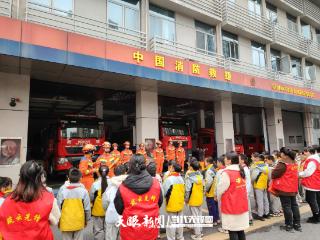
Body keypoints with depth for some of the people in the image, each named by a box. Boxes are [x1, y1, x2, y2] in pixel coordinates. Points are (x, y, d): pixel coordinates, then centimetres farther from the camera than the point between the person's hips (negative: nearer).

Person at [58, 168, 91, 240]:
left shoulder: (62, 191, -12)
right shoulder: (83, 191, -11)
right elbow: (87, 208, -7)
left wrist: (58, 221, 9)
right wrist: (87, 220, 10)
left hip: (65, 223, 0)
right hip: (79, 222, 0)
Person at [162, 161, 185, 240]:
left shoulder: (169, 179, -20)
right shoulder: (181, 178, 2)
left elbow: (164, 192, -15)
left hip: (172, 205, -7)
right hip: (180, 204, 7)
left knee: (171, 223, 4)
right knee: (179, 222, 18)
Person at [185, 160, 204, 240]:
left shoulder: (189, 177, -20)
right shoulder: (200, 175, 2)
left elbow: (188, 190, -19)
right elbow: (203, 187, 10)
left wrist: (186, 199, -6)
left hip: (193, 200, -7)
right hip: (200, 199, 7)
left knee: (195, 217, 3)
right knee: (199, 216, 18)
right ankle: (200, 232, 30)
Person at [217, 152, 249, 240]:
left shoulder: (227, 173, -19)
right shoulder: (241, 172, 4)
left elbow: (220, 189, -13)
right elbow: (242, 187, 12)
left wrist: (219, 197, 7)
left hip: (230, 206, -7)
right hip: (242, 206, 7)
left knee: (233, 232, 3)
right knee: (240, 230, 17)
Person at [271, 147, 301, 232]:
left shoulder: (283, 164, -19)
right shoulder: (294, 163, 7)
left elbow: (273, 175, -16)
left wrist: (277, 166, -2)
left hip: (284, 189, -8)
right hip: (293, 189, 8)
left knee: (287, 207, 1)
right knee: (294, 206, 14)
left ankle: (289, 225, 9)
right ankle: (297, 224, 22)